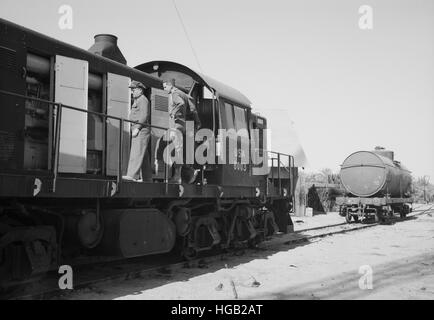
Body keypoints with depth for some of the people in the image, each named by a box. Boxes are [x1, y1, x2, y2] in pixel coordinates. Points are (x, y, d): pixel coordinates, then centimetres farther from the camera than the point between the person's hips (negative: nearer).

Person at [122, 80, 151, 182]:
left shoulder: (143, 100, -4)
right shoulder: (137, 101, 27)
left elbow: (144, 115, -16)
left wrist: (137, 128, -22)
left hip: (141, 130, -10)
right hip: (137, 130, 10)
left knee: (136, 152, -19)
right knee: (143, 155, 7)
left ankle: (132, 175, -28)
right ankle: (147, 179, 7)